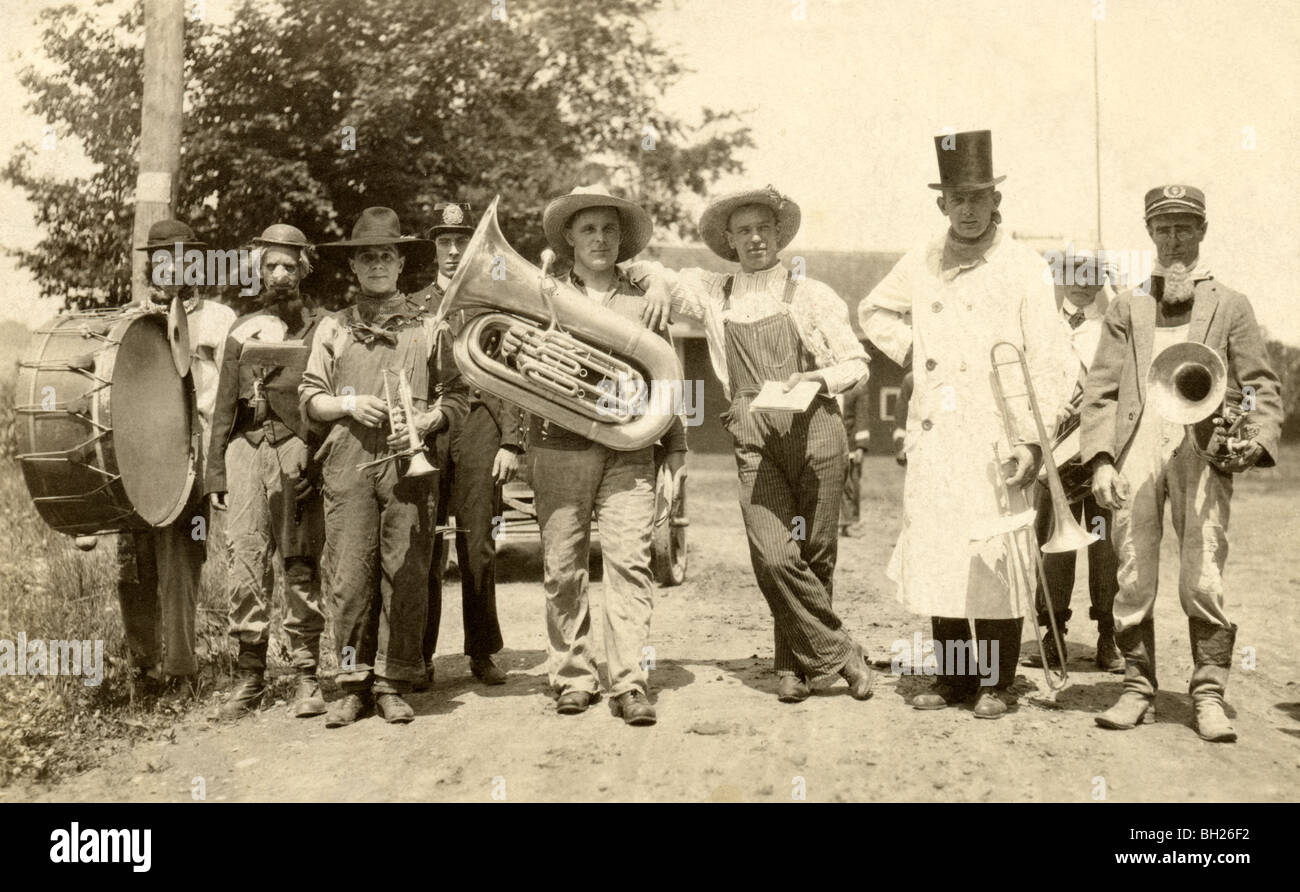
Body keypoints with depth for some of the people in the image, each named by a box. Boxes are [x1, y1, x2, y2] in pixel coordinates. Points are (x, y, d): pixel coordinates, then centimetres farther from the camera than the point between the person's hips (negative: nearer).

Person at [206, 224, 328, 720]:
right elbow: (224, 408, 17)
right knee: (245, 560, -4)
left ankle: (306, 677, 5)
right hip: (246, 451, 3)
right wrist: (215, 474, 10)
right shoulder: (242, 333, 17)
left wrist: (316, 460, -9)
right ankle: (250, 676, 3)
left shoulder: (320, 330, 9)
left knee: (300, 566, -2)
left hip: (298, 450, -2)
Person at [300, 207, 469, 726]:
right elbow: (309, 399, 14)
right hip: (347, 462, 1)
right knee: (350, 575, -3)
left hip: (409, 461, 0)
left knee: (406, 575, -3)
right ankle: (354, 684, 6)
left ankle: (392, 684, 6)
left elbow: (457, 398, 11)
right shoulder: (332, 328, 17)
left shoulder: (428, 327, 14)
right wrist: (349, 403, -4)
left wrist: (425, 421, -7)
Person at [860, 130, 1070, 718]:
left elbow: (1045, 362, -4)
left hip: (995, 441, -4)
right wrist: (911, 351, 11)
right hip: (933, 439, 4)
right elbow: (873, 310, 29)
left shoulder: (1024, 268, -1)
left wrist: (1032, 441, -12)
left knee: (996, 558, -3)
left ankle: (995, 682, 10)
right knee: (936, 553, 6)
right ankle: (952, 675, 19)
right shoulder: (921, 264, 11)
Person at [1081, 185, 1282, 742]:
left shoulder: (1230, 306, 17)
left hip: (1202, 452, -1)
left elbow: (1262, 386, 13)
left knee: (1202, 582, -7)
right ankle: (1138, 691, 9)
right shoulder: (1127, 308, 20)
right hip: (1136, 451, 2)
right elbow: (1100, 389, 11)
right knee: (1133, 580, 0)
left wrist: (1257, 440, -7)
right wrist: (1100, 460, -2)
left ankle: (1209, 698, 3)